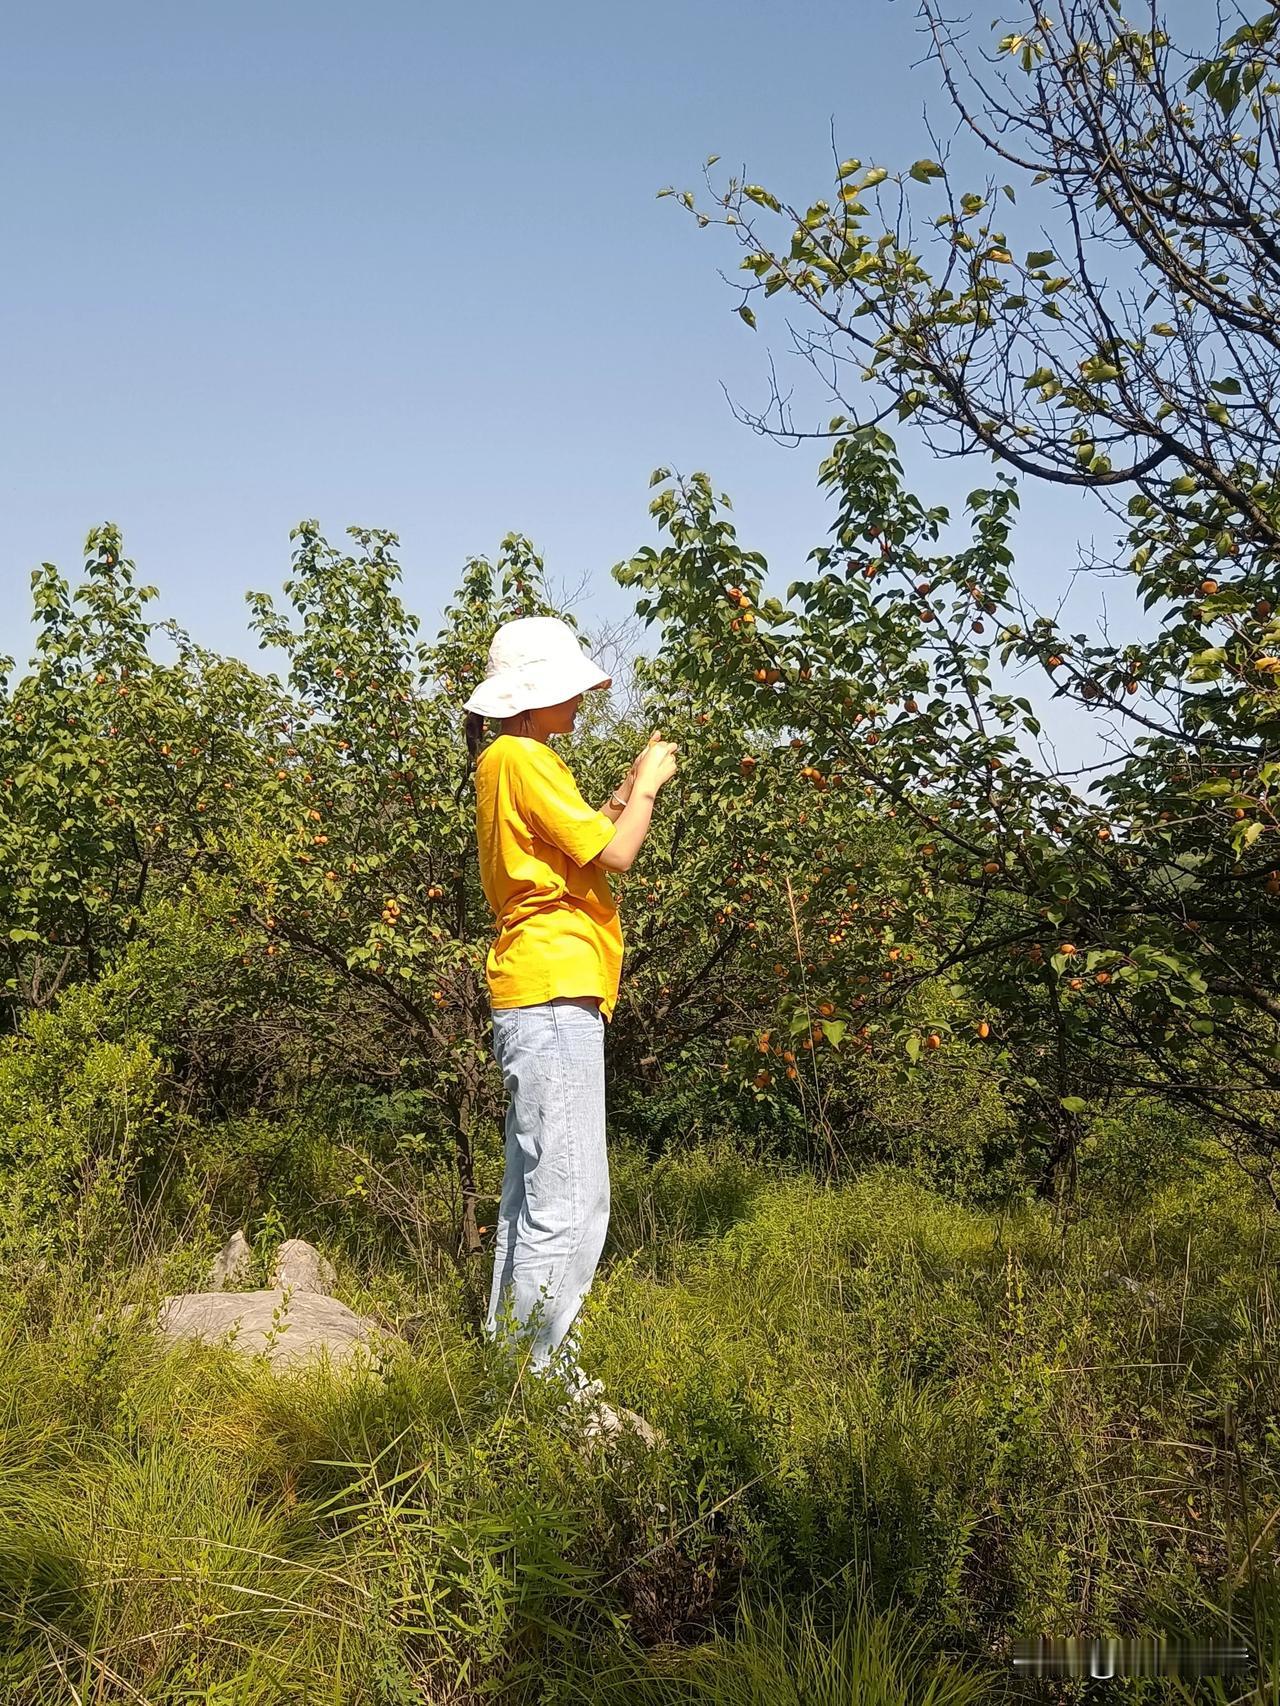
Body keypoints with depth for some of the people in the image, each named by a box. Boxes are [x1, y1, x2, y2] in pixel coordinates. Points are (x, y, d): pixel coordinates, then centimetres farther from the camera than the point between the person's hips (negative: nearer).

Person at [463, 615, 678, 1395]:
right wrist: (648, 785, 1)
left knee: (537, 1195, 14)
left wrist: (629, 790, 16)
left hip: (543, 999, 11)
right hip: (555, 995, -11)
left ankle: (516, 1356, 21)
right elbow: (615, 852, -14)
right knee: (567, 1205, -10)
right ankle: (538, 1369, -6)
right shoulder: (522, 758, -9)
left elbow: (584, 841, 22)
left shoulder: (513, 760, 22)